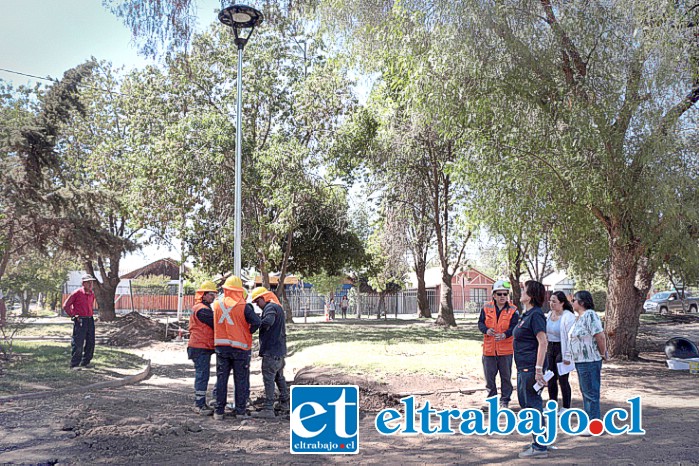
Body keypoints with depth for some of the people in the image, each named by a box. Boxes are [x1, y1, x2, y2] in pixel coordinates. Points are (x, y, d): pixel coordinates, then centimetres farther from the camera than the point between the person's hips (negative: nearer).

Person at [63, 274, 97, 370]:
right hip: (80, 321, -7)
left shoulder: (92, 294, 11)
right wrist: (73, 316, -7)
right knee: (78, 344, -6)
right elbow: (66, 305, -5)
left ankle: (85, 362, 22)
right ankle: (74, 364, 2)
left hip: (90, 320, 7)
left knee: (90, 343, 10)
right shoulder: (77, 293, -9)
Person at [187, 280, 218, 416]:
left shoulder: (202, 308, 19)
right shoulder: (202, 309, -15)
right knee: (202, 375, -8)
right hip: (201, 348, -11)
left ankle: (199, 403, 21)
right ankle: (200, 405, -6)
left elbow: (212, 324, 16)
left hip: (203, 347, 11)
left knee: (202, 375, 14)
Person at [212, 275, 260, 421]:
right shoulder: (243, 306, -13)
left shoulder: (217, 304, -1)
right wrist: (249, 332, -2)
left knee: (221, 379, 10)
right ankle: (240, 410, 10)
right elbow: (256, 322, -19)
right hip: (240, 347, -3)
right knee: (241, 380, 7)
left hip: (221, 347, 3)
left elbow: (216, 322, 5)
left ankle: (219, 411, 12)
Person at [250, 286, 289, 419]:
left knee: (268, 379, -8)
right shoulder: (278, 307, 20)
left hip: (271, 350, -10)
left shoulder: (270, 307, -14)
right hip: (280, 349, 10)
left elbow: (268, 321, -33)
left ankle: (268, 409, -8)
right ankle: (285, 403, 32)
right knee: (279, 377, 22)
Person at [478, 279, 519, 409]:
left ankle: (505, 400, 20)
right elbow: (480, 323, 3)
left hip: (505, 349, -1)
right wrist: (486, 330, -19)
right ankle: (492, 397, 25)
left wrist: (505, 334, -30)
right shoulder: (486, 308, 2)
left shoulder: (512, 310, -3)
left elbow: (514, 327, -11)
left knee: (506, 376, 7)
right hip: (489, 348, 2)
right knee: (489, 375, 9)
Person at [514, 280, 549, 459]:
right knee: (525, 402, 17)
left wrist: (538, 369, -25)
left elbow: (543, 342, -22)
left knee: (533, 405, -3)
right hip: (524, 367, 10)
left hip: (531, 367, -10)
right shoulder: (527, 314, 14)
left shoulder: (536, 315, -16)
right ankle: (538, 442, 28)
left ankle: (539, 448, 5)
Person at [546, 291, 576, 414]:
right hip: (550, 348, 7)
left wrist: (568, 356, -19)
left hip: (561, 349, -7)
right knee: (551, 378, 13)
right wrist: (546, 349, 15)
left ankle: (566, 407, 13)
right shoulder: (549, 314, 8)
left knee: (563, 379, 0)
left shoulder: (568, 317, -16)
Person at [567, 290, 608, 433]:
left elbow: (600, 337, -22)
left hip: (589, 361, -10)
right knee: (585, 392, 17)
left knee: (591, 393, -2)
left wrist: (603, 354, -11)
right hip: (580, 361, 10)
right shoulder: (580, 317, 14)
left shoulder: (590, 315, -18)